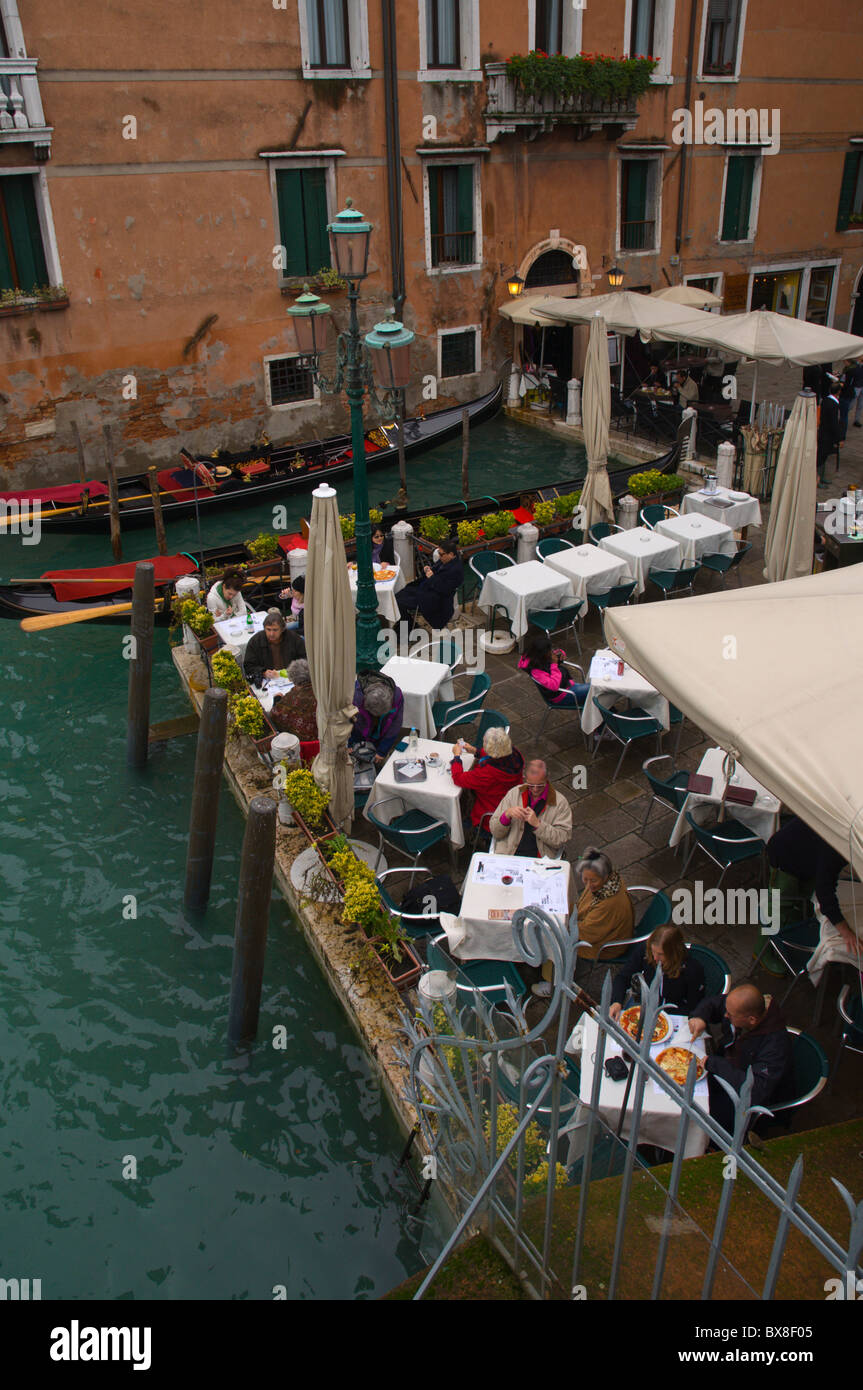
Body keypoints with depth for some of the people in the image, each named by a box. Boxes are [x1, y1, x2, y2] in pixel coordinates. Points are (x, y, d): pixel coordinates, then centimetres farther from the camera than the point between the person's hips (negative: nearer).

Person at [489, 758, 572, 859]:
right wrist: (507, 815, -10)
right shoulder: (514, 793, 9)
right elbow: (495, 832, 10)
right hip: (507, 855, 1)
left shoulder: (560, 802, 3)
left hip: (540, 861, -1)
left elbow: (561, 839, -4)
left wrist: (537, 824, -15)